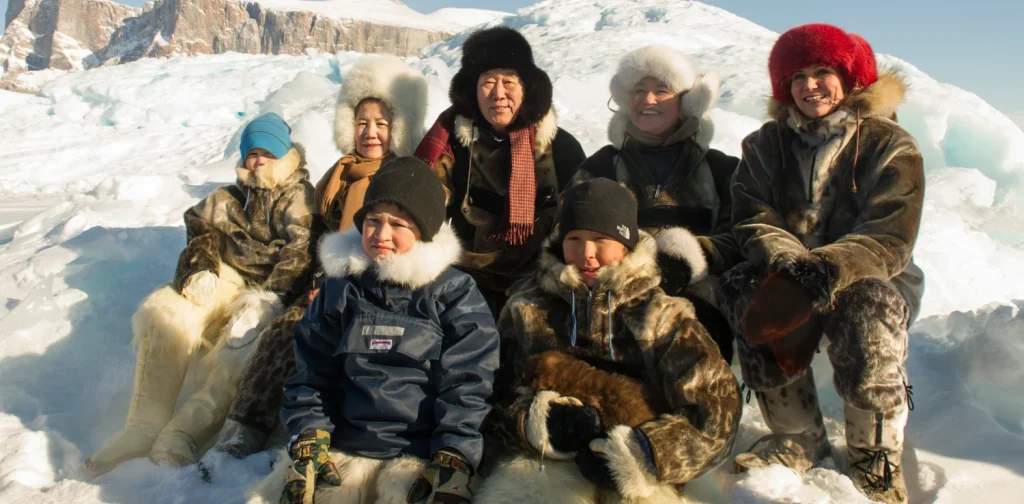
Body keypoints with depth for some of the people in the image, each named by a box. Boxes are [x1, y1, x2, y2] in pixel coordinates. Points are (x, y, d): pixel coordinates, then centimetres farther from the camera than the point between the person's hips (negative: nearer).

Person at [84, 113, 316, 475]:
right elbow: (201, 236, 14)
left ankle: (185, 432, -42)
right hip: (223, 283, 4)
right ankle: (146, 424, -26)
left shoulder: (299, 198, 13)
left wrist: (271, 296, -19)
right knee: (164, 312, -26)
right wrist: (199, 271, -10)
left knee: (247, 335, -37)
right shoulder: (225, 200, 29)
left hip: (269, 294, -4)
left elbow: (301, 253, -3)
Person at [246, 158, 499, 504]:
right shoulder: (341, 287, 9)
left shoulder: (456, 294, -1)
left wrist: (452, 461, -14)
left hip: (422, 454, -3)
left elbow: (467, 383, -5)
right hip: (342, 448, 3)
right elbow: (310, 374, 12)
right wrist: (308, 441, -1)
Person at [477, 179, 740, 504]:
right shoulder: (526, 310, 15)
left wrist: (640, 455, -12)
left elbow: (715, 411, 2)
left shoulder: (662, 315, 11)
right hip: (542, 464, 0)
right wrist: (536, 422, -10)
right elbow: (493, 397, 11)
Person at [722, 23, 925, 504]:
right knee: (743, 290, -29)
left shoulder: (890, 146, -5)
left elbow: (890, 240, -17)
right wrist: (787, 266, -29)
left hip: (870, 278, -2)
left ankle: (876, 453, -13)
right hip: (788, 276, 3)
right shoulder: (765, 146, 5)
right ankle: (798, 438, -15)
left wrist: (824, 270, -36)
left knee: (867, 311, -36)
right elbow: (754, 222, -6)